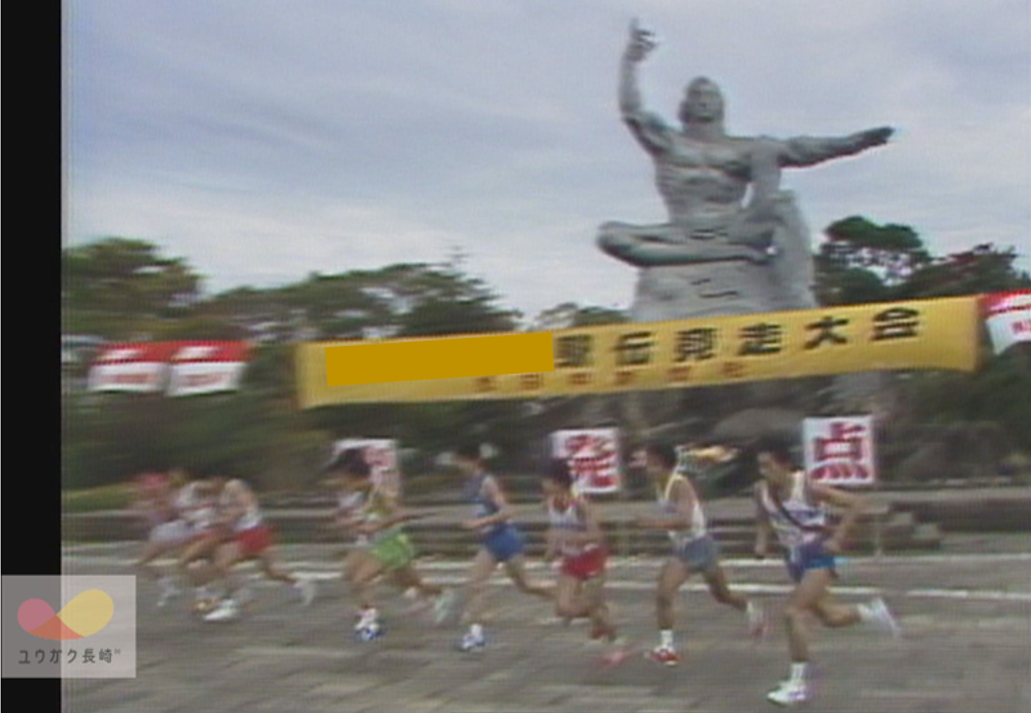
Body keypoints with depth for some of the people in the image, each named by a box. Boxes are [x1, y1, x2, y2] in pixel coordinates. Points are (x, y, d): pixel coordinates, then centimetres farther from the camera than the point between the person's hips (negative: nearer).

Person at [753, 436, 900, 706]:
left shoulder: (807, 487, -24)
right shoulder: (761, 491, -8)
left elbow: (856, 503, -19)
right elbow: (764, 520, 13)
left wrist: (837, 538, -22)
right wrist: (762, 542, -7)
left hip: (818, 555, -6)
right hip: (794, 557, 7)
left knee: (793, 613, -18)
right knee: (830, 617, 16)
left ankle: (797, 685, -8)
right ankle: (871, 613, 45)